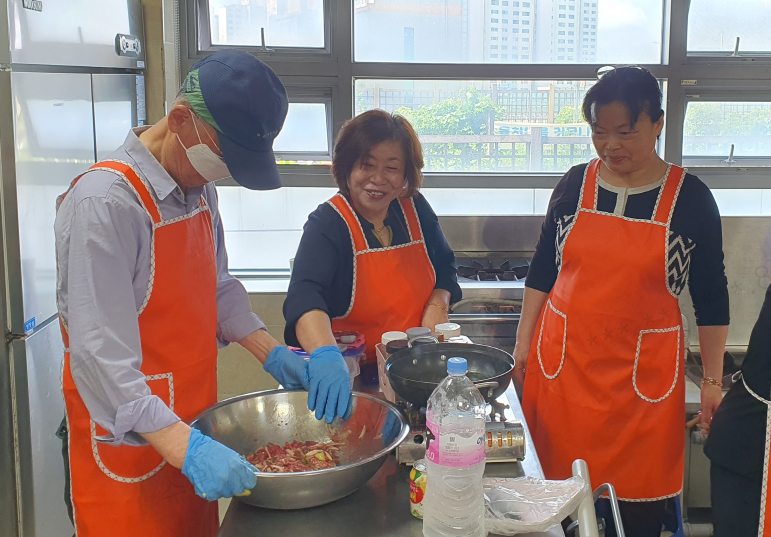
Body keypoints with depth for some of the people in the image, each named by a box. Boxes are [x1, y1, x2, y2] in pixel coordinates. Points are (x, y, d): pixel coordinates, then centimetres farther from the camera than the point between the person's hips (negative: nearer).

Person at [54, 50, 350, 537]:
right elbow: (100, 356, -27)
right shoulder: (104, 203, -24)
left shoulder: (200, 187, 4)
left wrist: (272, 352, 5)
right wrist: (184, 447, -32)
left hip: (193, 427, 8)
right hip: (132, 446, -8)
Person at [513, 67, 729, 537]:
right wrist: (523, 343, 9)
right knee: (557, 485, 8)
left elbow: (711, 297, 1)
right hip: (563, 361, 2)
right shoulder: (575, 184, 2)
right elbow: (542, 270, 10)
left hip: (644, 373, -2)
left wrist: (713, 380, 1)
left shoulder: (689, 197, -4)